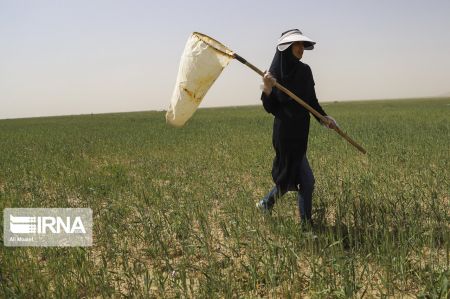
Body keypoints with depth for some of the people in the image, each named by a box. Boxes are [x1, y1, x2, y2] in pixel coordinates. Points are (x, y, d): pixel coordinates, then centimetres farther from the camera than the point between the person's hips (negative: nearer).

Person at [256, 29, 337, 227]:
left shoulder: (305, 71, 5)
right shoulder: (274, 74, -10)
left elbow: (312, 101, 10)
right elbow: (270, 108, -9)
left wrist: (325, 117, -7)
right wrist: (267, 90, -27)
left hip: (300, 132, 7)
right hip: (285, 132, -7)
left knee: (290, 177, 17)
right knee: (306, 180, -4)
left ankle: (266, 204, 38)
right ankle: (306, 225, 10)